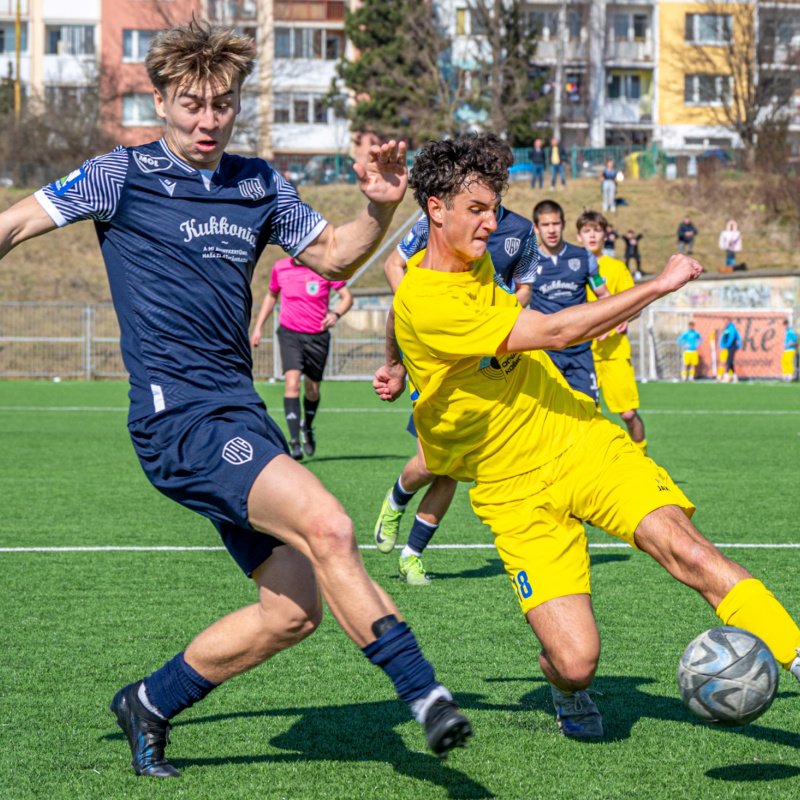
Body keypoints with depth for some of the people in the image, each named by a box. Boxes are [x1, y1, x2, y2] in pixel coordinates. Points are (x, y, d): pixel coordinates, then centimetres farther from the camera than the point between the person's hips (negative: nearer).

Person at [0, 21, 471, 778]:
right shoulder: (122, 176, -1)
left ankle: (150, 705, 23)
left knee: (295, 606, 6)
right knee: (325, 524, -27)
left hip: (238, 415, 7)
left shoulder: (259, 184, 14)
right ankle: (423, 693, -22)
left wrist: (379, 208, 5)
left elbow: (332, 255, 23)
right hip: (177, 416, -7)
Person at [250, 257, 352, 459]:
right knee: (292, 383, -19)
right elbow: (271, 296, 19)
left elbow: (347, 297, -3)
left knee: (312, 390, 10)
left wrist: (335, 315, -23)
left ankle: (307, 427, 42)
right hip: (290, 334, 0)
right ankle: (294, 442, -22)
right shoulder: (280, 267, 2)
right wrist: (258, 327, 17)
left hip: (317, 335, 0)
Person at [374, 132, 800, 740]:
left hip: (583, 441, 6)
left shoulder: (475, 261, 5)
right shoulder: (424, 302, -20)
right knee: (575, 660, -15)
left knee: (683, 547, -21)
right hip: (516, 491, -6)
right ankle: (566, 690, 21)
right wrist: (661, 285, -21)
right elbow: (554, 331, -25)